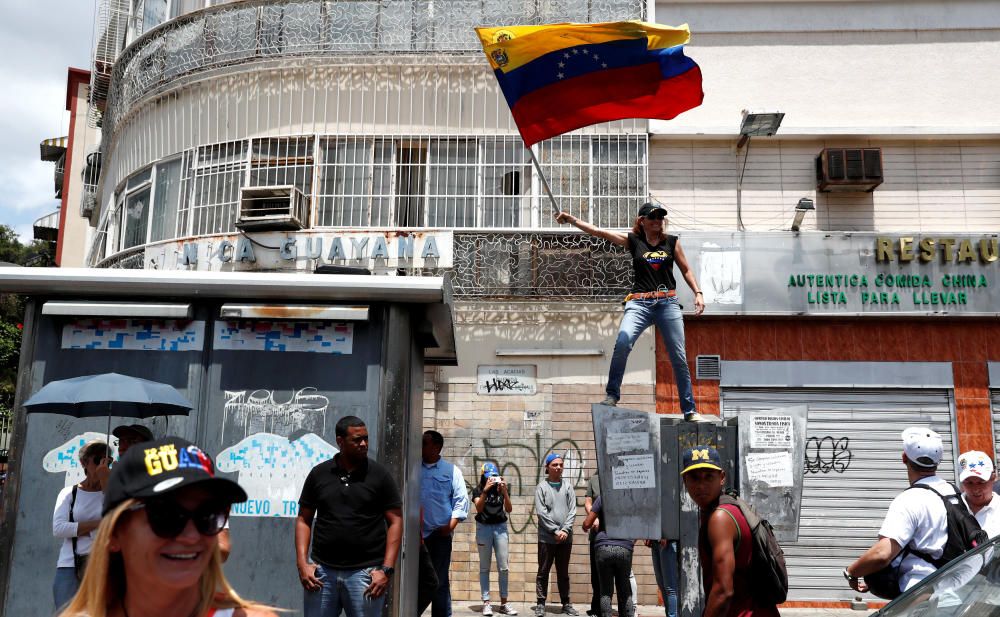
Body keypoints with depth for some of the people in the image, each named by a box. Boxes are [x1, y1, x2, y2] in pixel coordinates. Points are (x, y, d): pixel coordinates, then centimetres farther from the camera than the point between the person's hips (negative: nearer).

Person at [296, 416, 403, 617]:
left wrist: (387, 570, -9)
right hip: (322, 570, 2)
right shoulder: (319, 474, 6)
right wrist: (302, 562, -2)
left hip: (364, 572, -2)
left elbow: (395, 522, -1)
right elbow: (304, 520, 9)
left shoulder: (379, 475, 0)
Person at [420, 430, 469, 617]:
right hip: (416, 534, 2)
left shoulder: (451, 470, 3)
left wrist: (451, 525, -10)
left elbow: (461, 499, -1)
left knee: (440, 581, 4)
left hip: (440, 534, -2)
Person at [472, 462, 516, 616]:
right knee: (484, 567, 2)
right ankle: (486, 603, 4)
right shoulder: (478, 490, -2)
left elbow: (509, 509, -3)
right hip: (483, 528, -2)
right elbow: (479, 508, -15)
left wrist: (505, 492, -15)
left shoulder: (501, 489, 3)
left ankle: (503, 603, 9)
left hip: (500, 528, 2)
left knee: (503, 567, 1)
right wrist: (485, 490, -23)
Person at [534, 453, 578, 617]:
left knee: (563, 573, 11)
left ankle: (566, 604, 19)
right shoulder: (541, 487, 0)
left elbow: (572, 511, 2)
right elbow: (541, 512, -7)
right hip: (547, 538, -3)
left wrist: (565, 530, -10)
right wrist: (555, 531, -12)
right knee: (543, 572, 3)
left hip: (565, 538, 3)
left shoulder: (567, 487, 8)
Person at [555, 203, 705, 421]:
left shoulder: (671, 242, 11)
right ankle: (612, 395, -12)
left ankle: (690, 410, 9)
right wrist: (572, 220, -7)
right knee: (622, 342, -25)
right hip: (639, 303, -1)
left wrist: (698, 293, 4)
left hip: (668, 303, 1)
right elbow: (598, 232, 1)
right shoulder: (633, 241, 7)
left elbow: (686, 270, 17)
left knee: (679, 357, 0)